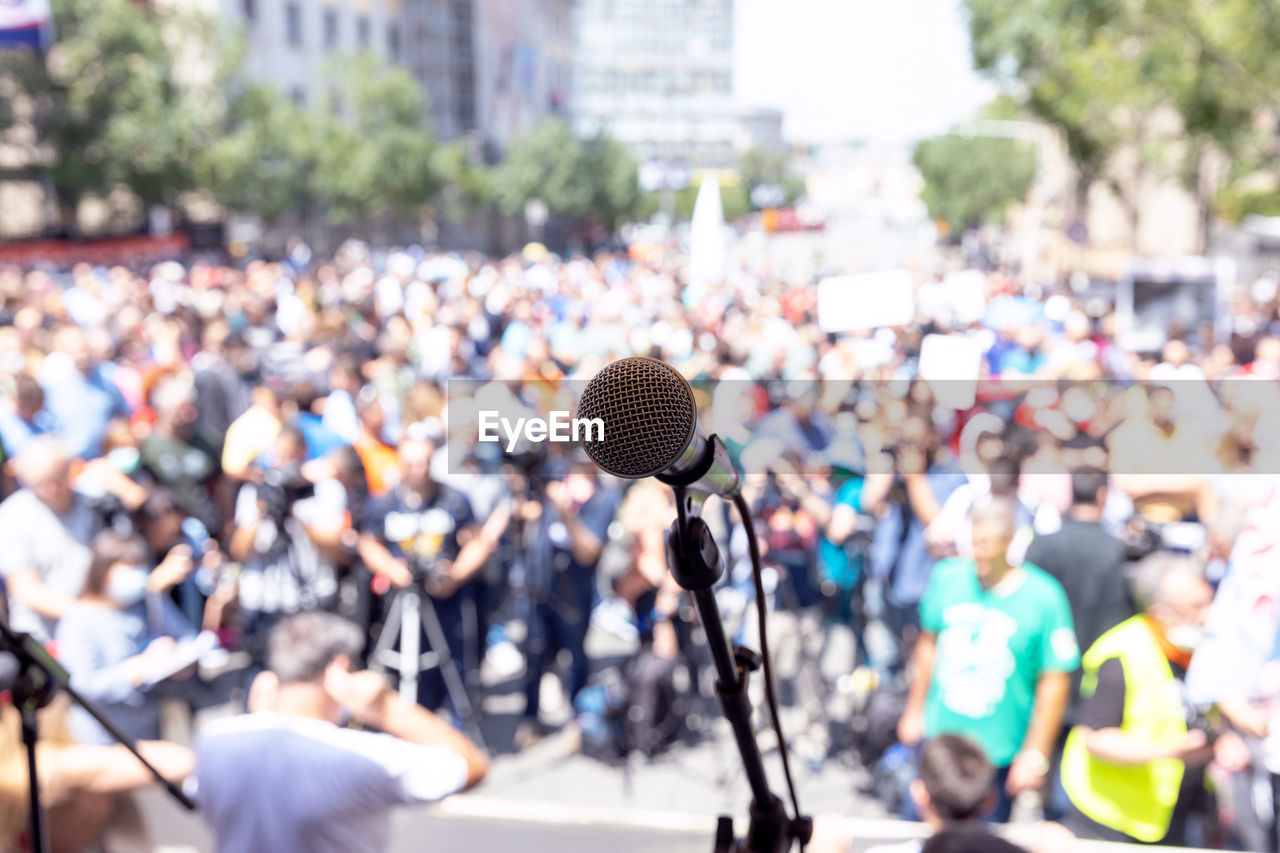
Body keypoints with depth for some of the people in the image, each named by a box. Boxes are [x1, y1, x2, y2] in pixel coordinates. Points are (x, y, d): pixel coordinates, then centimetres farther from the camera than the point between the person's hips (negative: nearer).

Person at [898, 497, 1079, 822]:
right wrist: (915, 710, 17)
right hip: (938, 739, 3)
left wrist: (1034, 755, -10)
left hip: (999, 754, -3)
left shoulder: (1044, 597, -14)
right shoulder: (946, 578, -3)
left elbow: (1055, 681, -11)